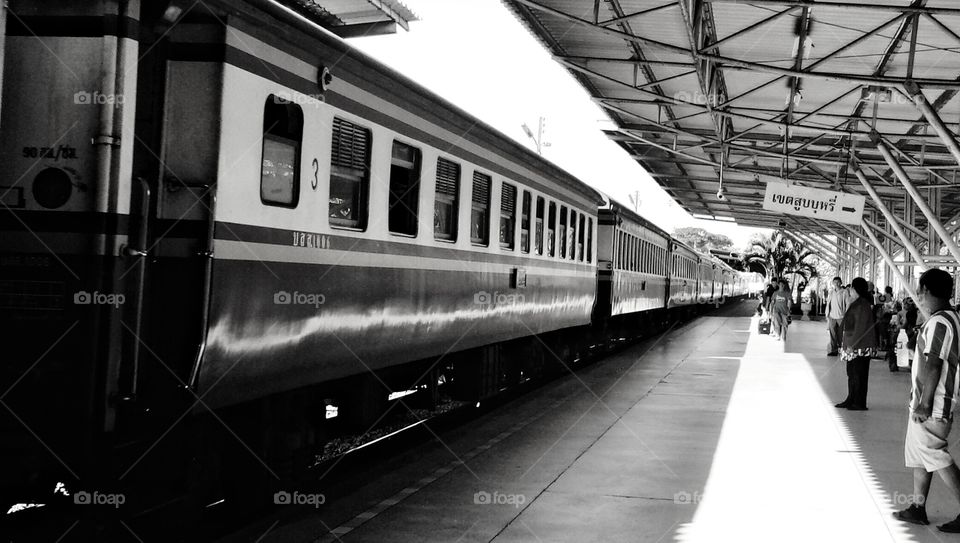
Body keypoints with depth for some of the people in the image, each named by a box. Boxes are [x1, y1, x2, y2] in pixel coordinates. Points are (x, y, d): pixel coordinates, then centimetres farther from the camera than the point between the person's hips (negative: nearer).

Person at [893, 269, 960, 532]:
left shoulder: (938, 322, -20)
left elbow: (933, 366, -23)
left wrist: (925, 404, -21)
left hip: (931, 406, -10)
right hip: (923, 402, 10)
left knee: (934, 455, -4)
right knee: (917, 453, 15)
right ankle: (918, 508, 21)